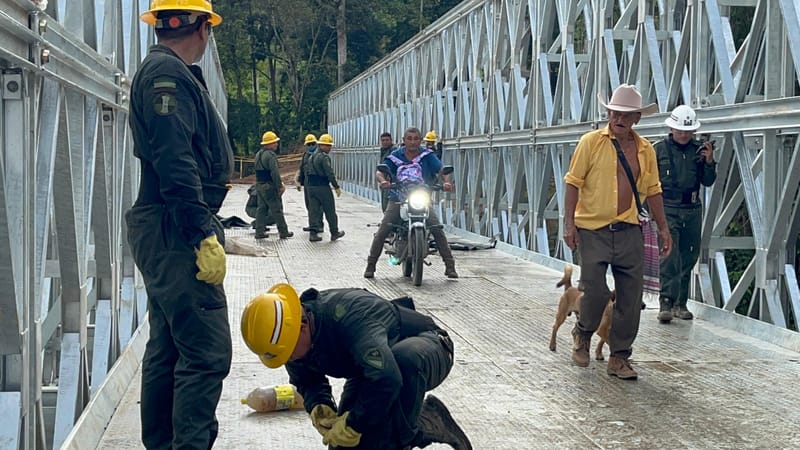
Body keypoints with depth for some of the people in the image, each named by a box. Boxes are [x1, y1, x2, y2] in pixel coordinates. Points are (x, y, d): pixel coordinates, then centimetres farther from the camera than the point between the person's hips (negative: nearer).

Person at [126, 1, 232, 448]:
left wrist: (206, 226, 25)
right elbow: (176, 165, -22)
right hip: (178, 231, -11)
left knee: (167, 346, 15)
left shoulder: (163, 72, 20)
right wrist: (205, 236, -23)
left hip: (165, 236, 11)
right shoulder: (168, 73, -12)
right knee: (207, 351, -12)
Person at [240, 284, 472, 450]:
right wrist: (318, 407, -20)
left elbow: (385, 378, -49)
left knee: (404, 359, -44)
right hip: (371, 368, 8)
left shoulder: (349, 314, -41)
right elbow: (306, 380, 3)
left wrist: (353, 426, -36)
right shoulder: (289, 333, -15)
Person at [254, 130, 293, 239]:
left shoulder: (258, 154, 13)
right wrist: (279, 186, -16)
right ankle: (283, 232, 4)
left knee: (262, 209, 11)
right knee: (277, 210, -1)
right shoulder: (270, 155, -17)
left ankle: (259, 232, 9)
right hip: (269, 187, -9)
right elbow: (275, 172, -23)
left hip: (259, 185, 9)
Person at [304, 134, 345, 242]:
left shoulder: (311, 157, 13)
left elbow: (307, 172, 17)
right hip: (322, 187, -8)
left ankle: (313, 233, 0)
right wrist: (337, 187, -12)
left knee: (313, 210, 6)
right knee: (330, 211, 4)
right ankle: (334, 233, 13)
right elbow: (330, 173, -18)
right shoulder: (324, 157, -14)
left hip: (310, 187, 8)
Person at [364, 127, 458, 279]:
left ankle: (449, 265, -4)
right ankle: (370, 264, 2)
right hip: (398, 199, 0)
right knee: (383, 230, -11)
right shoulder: (395, 156, -4)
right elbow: (379, 171, -15)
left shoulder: (427, 156, -2)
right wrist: (383, 181, -39)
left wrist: (446, 181, -35)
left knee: (437, 229, -13)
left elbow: (442, 169, -12)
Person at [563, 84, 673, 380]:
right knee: (595, 292, -7)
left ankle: (619, 357, 14)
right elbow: (573, 183, -3)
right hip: (593, 230, -4)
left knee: (630, 298, 3)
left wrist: (663, 228, 13)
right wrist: (569, 223, -10)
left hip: (629, 232, 4)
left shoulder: (646, 149, 9)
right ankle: (583, 334, 24)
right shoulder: (591, 142, -3)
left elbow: (652, 191, 16)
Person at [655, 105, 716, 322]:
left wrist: (709, 161, -7)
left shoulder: (699, 149, 7)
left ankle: (680, 303, 16)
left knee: (688, 257, 7)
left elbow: (708, 181, 9)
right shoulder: (659, 149, 0)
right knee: (670, 256, -13)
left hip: (692, 209, 4)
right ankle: (666, 302, -16)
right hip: (668, 208, -4)